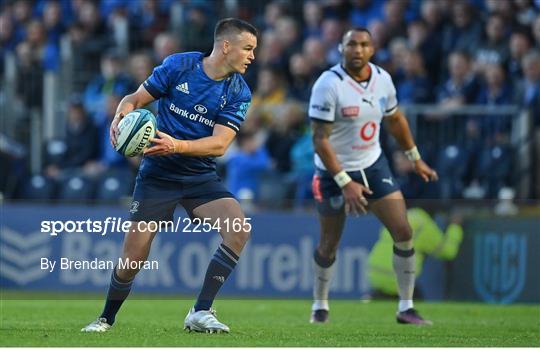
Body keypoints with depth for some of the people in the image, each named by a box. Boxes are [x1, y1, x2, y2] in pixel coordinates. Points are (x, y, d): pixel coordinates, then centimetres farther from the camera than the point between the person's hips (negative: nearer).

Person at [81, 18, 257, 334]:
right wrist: (121, 115, -23)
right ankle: (106, 319, 23)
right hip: (158, 174, -2)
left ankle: (201, 313, -15)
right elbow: (137, 98, 0)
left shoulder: (239, 92, -4)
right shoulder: (179, 65, -7)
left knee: (239, 230, -23)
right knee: (133, 259, -5)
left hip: (201, 177, 2)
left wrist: (177, 145, -30)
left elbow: (219, 144, -14)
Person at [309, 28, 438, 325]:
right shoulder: (328, 85, -21)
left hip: (373, 166, 5)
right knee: (329, 244, 8)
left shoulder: (382, 79, -3)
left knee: (403, 232, -5)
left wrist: (416, 159, 23)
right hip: (335, 171, -5)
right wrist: (345, 184, -26)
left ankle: (406, 308, 5)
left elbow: (395, 119, 17)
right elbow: (320, 139, -22)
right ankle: (319, 306, 31)